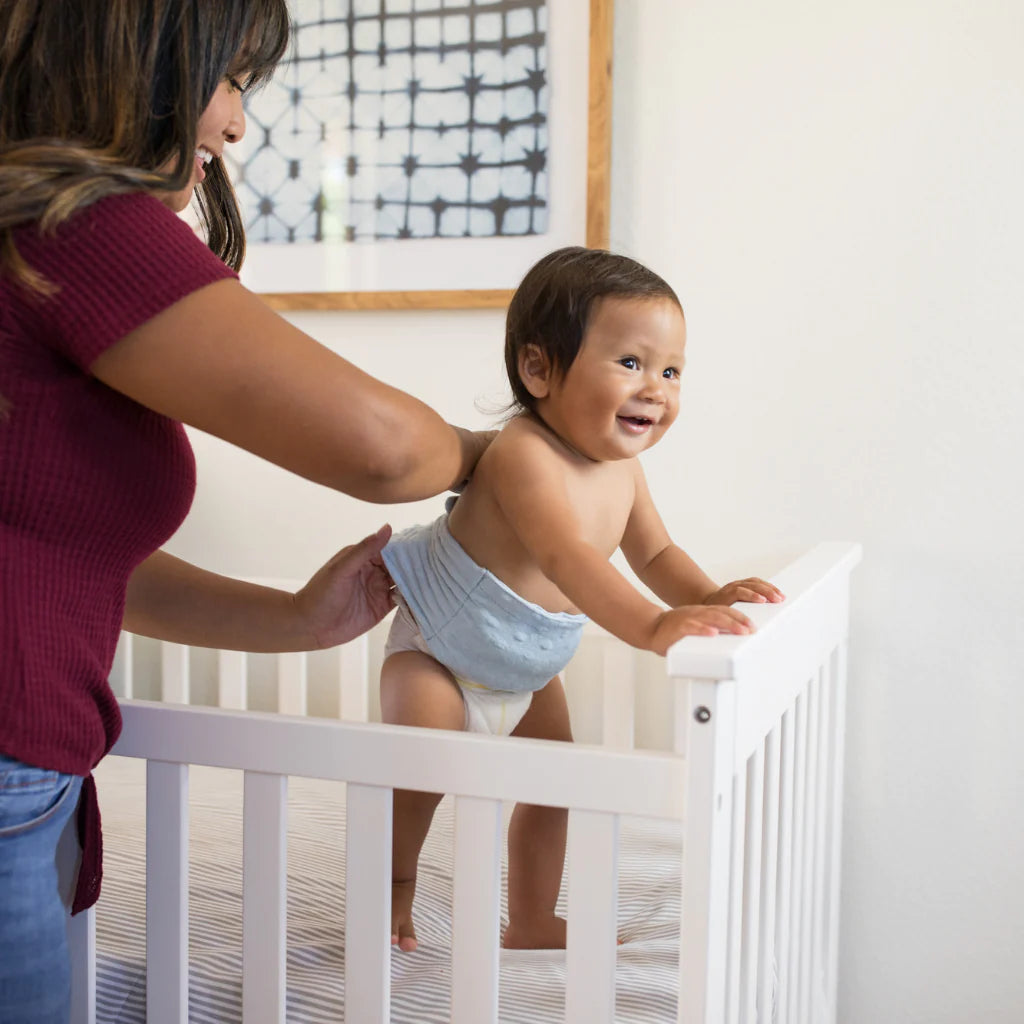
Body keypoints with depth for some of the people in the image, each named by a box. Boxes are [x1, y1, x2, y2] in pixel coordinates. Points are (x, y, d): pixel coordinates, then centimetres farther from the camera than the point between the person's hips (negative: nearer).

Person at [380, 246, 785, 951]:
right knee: (422, 777, -13)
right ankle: (393, 896, 16)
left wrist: (708, 596, -19)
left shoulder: (622, 465, -9)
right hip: (439, 651, -8)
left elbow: (654, 553, 2)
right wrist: (652, 627, -64)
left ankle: (532, 924, 29)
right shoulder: (525, 456, -37)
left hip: (528, 667, 8)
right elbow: (565, 556, -51)